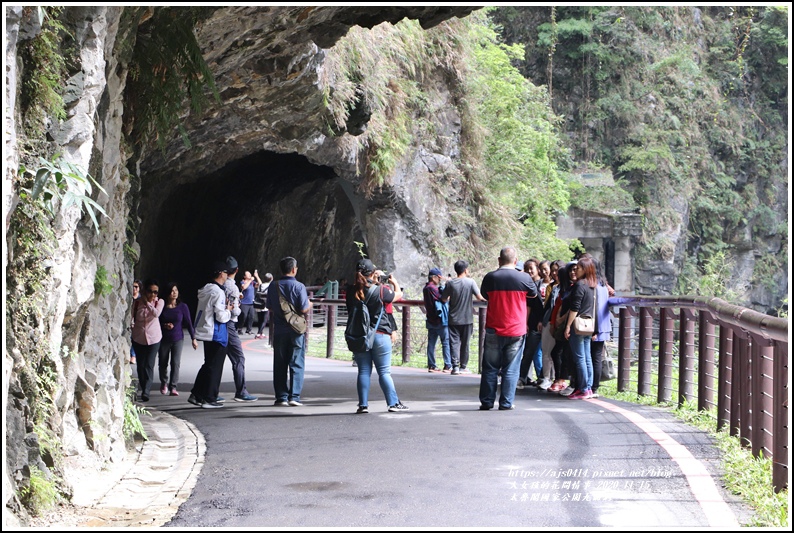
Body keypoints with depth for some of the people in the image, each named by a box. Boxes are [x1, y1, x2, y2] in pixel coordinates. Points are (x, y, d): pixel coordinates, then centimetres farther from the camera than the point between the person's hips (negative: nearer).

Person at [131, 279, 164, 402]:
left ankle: (146, 391, -15)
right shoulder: (136, 302, -1)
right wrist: (131, 326, -14)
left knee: (149, 364, -11)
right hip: (138, 337, 2)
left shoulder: (159, 302, -2)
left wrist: (147, 302, -15)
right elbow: (132, 317, 2)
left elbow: (156, 313, -21)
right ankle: (143, 389, 21)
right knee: (141, 364, 7)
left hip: (154, 337, -2)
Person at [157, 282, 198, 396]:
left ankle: (173, 387, -2)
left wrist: (193, 338, -2)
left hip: (177, 339, -1)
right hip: (164, 339, 1)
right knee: (163, 363, 10)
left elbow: (188, 323, -1)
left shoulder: (182, 306, -4)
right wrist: (164, 326, -16)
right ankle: (164, 383, 35)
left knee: (175, 363, -8)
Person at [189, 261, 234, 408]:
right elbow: (221, 317, -21)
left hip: (205, 333, 9)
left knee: (208, 365, 19)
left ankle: (196, 395, 19)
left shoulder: (206, 290, 10)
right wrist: (228, 310, -2)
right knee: (215, 367, 0)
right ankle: (209, 399, 5)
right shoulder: (218, 292, -18)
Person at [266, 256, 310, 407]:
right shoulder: (299, 286, -11)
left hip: (279, 330, 3)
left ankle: (281, 397, 8)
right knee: (296, 364, 2)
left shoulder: (273, 287, 3)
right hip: (296, 330, -3)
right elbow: (304, 309, -14)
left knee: (280, 365, 9)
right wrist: (309, 305, 7)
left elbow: (270, 309, 8)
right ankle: (294, 396, -3)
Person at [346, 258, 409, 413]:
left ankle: (363, 405, 7)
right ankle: (393, 403, 7)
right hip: (380, 335, -3)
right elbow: (398, 295, 4)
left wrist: (374, 279, 20)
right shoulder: (380, 290, -14)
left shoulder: (351, 292, -4)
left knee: (363, 371, 8)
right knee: (384, 371, 3)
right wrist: (394, 282, 23)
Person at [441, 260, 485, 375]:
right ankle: (463, 366, 14)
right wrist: (483, 299, 13)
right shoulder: (470, 282, -7)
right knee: (465, 343, 9)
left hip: (453, 319, 0)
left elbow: (444, 299, 1)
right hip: (467, 319, 0)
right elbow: (479, 297, -9)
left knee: (454, 342, 1)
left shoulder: (450, 283, -4)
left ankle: (455, 366, -11)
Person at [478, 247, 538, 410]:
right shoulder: (524, 278, -7)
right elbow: (534, 294, 13)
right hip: (516, 330, -1)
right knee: (511, 369, 4)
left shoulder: (490, 277, -4)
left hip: (493, 331, 1)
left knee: (490, 368, 9)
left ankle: (486, 402, 11)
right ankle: (506, 403, 3)